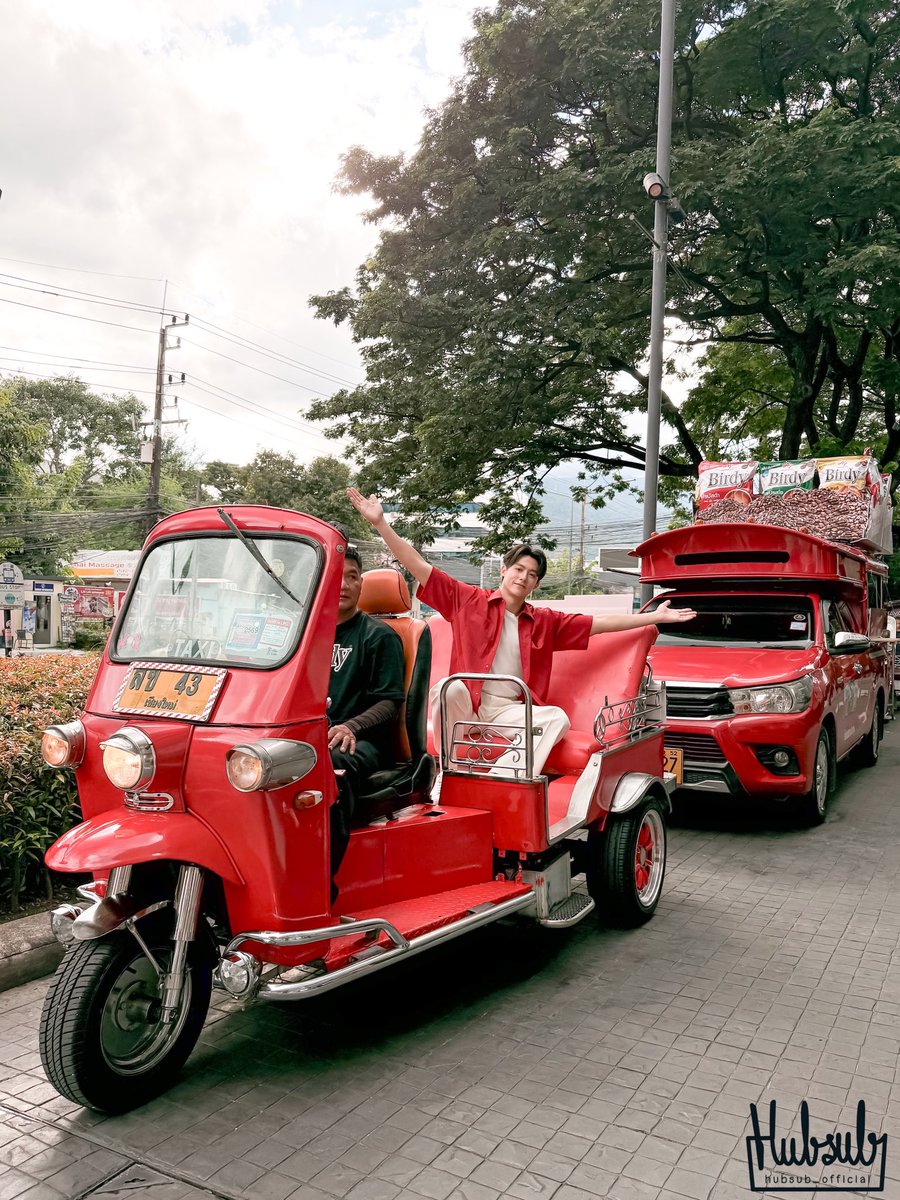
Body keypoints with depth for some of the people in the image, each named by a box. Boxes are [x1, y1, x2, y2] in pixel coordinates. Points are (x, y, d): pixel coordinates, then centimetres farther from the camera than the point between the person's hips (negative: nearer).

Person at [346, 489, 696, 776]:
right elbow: (419, 567, -1)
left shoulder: (545, 622, 14)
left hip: (510, 711, 3)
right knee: (450, 687, -36)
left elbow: (600, 622, 13)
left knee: (558, 718, -24)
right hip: (464, 705, -3)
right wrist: (380, 523, -8)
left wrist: (654, 617, 9)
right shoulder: (468, 600, 4)